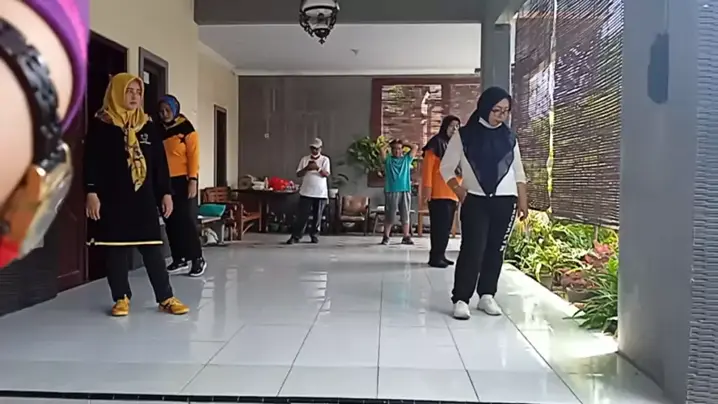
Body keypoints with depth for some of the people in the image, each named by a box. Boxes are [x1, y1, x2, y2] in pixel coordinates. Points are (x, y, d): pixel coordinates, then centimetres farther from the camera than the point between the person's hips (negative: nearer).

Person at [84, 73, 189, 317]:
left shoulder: (148, 125, 10)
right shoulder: (100, 124, 0)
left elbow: (160, 161, 10)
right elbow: (91, 160, -3)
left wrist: (166, 193, 7)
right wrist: (91, 192, -11)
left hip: (144, 197, 2)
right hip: (113, 198, -2)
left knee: (153, 249, 2)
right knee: (116, 248, 4)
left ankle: (166, 298, 7)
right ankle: (121, 298, 15)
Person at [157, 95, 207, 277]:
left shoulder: (187, 130, -3)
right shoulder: (159, 131, 11)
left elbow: (193, 156, -7)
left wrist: (193, 181, -14)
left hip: (183, 181, -5)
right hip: (165, 182, 5)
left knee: (187, 220, -6)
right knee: (171, 222, 8)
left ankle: (198, 259, 1)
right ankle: (179, 259, 18)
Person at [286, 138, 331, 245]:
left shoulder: (325, 159, 3)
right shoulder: (304, 159, 8)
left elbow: (327, 174, -9)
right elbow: (298, 174, 4)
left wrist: (318, 168, -24)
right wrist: (306, 168, -13)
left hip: (321, 193, 0)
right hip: (306, 192, 1)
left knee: (317, 216, 6)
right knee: (302, 215, -1)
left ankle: (314, 235, 17)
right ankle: (295, 236, 3)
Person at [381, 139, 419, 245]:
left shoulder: (407, 159, 12)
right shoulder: (388, 160, 8)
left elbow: (415, 147, 6)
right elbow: (382, 150, -8)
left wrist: (404, 143, 14)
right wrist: (389, 145, 11)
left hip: (405, 191, 2)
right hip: (391, 191, -1)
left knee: (405, 216, 5)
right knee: (389, 216, 1)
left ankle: (406, 237, 10)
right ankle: (386, 237, 10)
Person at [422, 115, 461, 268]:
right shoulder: (437, 143, -3)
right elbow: (427, 165, -10)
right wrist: (427, 186, -19)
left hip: (452, 193, 8)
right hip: (438, 193, -8)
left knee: (447, 226, 9)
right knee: (439, 226, -9)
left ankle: (440, 255, 17)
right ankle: (435, 257, -4)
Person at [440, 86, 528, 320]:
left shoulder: (509, 138, 10)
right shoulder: (464, 136, 0)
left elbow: (518, 172, 14)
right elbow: (446, 167, 1)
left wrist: (523, 201, 8)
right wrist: (458, 188, -14)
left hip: (505, 202, 4)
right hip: (475, 201, -3)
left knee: (495, 250, 7)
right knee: (472, 250, -10)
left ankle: (487, 295, 19)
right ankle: (460, 299, -4)